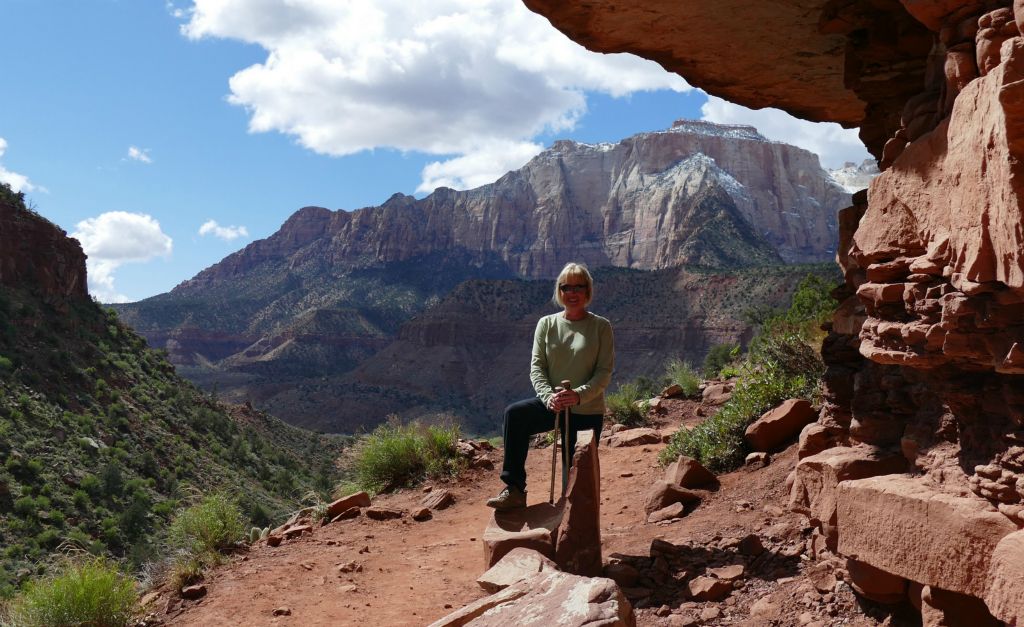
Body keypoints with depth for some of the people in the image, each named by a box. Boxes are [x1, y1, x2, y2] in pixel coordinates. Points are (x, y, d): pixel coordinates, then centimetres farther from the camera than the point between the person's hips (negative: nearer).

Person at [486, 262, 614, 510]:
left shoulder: (601, 327, -3)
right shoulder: (547, 324, 3)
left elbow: (604, 372, -8)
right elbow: (537, 368, -1)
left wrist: (578, 395, -25)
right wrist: (549, 396, -21)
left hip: (587, 411, -1)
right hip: (551, 404, 2)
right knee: (514, 414, -28)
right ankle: (514, 490, -24)